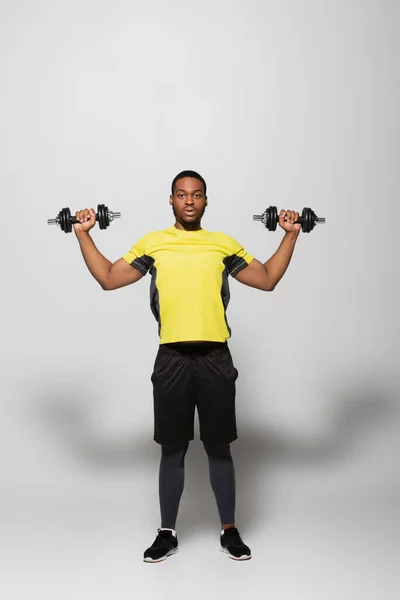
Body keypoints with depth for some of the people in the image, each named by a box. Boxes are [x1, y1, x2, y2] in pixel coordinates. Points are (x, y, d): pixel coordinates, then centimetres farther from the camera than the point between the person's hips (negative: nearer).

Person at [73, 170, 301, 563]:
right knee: (172, 450, 10)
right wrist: (83, 234, 5)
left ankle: (229, 531, 27)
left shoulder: (224, 244, 11)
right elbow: (108, 278, 8)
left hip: (215, 357, 1)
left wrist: (291, 235, 8)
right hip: (172, 358, 0)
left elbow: (267, 280, 12)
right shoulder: (152, 243, 9)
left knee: (219, 448, 10)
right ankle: (167, 534, 26)